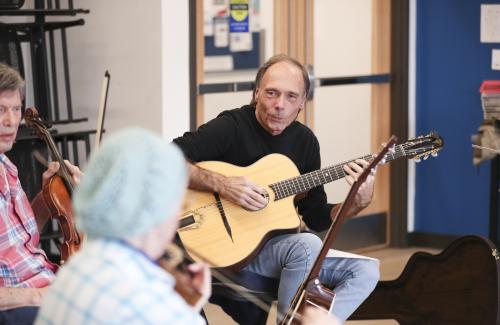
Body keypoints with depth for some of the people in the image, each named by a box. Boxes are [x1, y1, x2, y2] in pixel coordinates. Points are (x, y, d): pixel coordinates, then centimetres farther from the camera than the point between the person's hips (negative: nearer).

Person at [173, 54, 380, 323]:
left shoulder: (305, 141, 7)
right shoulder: (232, 127, -11)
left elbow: (315, 218, 10)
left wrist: (358, 204, -7)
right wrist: (221, 185, -30)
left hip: (281, 245, 7)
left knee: (366, 270, -8)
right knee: (307, 245, -32)